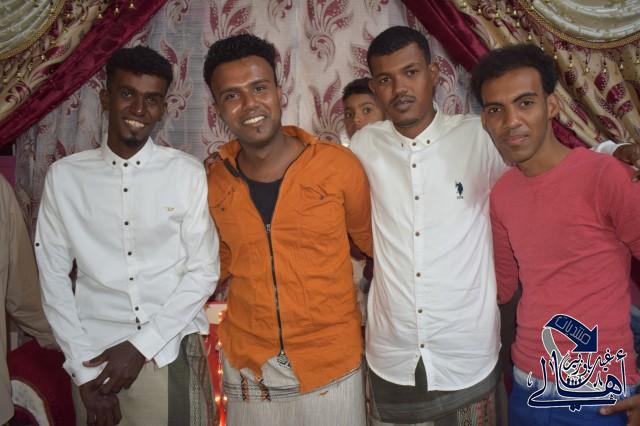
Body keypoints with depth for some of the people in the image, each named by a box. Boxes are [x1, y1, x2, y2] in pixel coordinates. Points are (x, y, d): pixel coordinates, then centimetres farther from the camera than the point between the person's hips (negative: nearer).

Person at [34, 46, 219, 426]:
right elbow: (54, 276, 1)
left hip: (173, 355, -1)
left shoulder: (188, 172, -6)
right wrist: (84, 370, -3)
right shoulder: (65, 175, -1)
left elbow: (204, 272, -4)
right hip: (96, 356, 1)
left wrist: (141, 345, -9)